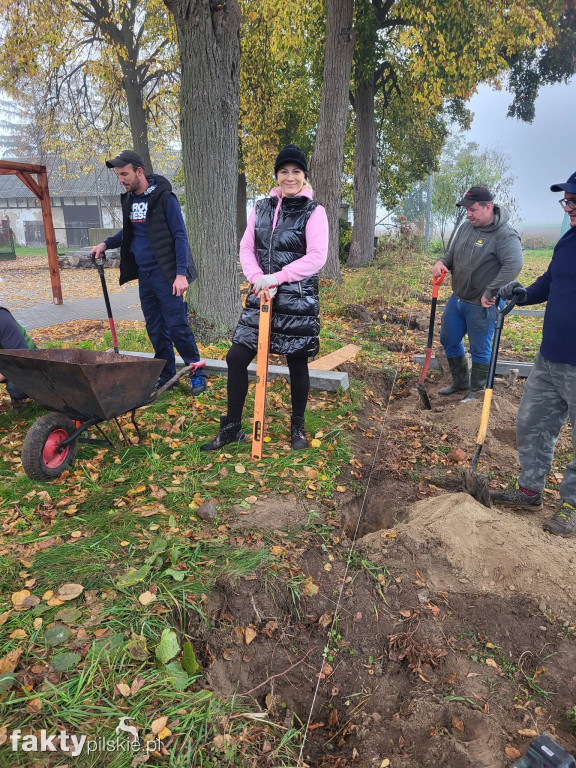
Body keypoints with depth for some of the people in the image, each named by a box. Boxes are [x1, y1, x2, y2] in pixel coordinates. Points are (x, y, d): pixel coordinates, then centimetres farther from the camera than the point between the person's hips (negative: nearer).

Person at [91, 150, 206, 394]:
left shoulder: (164, 197, -9)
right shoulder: (129, 199, 12)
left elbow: (180, 236, -11)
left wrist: (181, 273, -19)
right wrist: (106, 243, 9)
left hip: (165, 274, -7)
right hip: (144, 275, 7)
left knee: (177, 326, -7)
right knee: (155, 329, 10)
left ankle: (197, 373, 7)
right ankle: (166, 375, 20)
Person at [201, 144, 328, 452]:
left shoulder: (313, 212, -3)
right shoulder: (261, 208, 10)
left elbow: (316, 257, -12)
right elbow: (246, 248, 7)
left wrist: (277, 278, -18)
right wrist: (257, 279, -12)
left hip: (298, 301, -4)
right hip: (261, 297, 4)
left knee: (297, 364, 6)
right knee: (236, 357, 1)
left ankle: (297, 427, 27)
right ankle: (231, 427, 17)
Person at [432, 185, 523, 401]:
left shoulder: (505, 235, -19)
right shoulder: (465, 227, 4)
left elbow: (513, 266, -31)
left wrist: (490, 293, -31)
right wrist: (442, 262, -6)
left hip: (481, 306, -8)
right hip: (457, 299, 8)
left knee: (480, 350, 5)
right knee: (449, 340, 18)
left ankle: (476, 393, 24)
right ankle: (460, 382, 39)